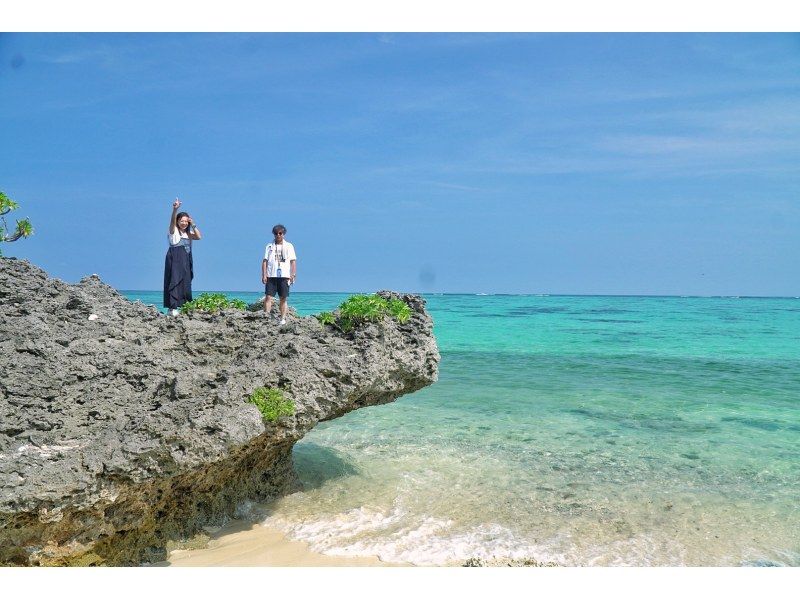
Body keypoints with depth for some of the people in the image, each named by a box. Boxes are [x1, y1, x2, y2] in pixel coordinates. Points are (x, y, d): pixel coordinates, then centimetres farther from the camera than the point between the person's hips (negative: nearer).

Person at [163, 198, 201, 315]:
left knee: (185, 283, 3)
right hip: (174, 260, -6)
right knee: (175, 281, -12)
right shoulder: (173, 230, 2)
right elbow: (172, 220, -16)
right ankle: (173, 308, -18)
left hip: (185, 262, 6)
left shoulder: (188, 234, 19)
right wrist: (175, 209, -34)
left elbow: (199, 237, 6)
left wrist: (193, 225, 1)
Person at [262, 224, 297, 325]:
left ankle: (283, 319, 4)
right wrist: (264, 275, -2)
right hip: (271, 275, 1)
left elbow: (293, 261, 6)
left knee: (283, 298, 0)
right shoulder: (270, 246, 13)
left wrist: (293, 274, -5)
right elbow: (265, 261, 9)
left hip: (284, 276, -1)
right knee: (268, 297, -7)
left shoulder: (289, 246, 11)